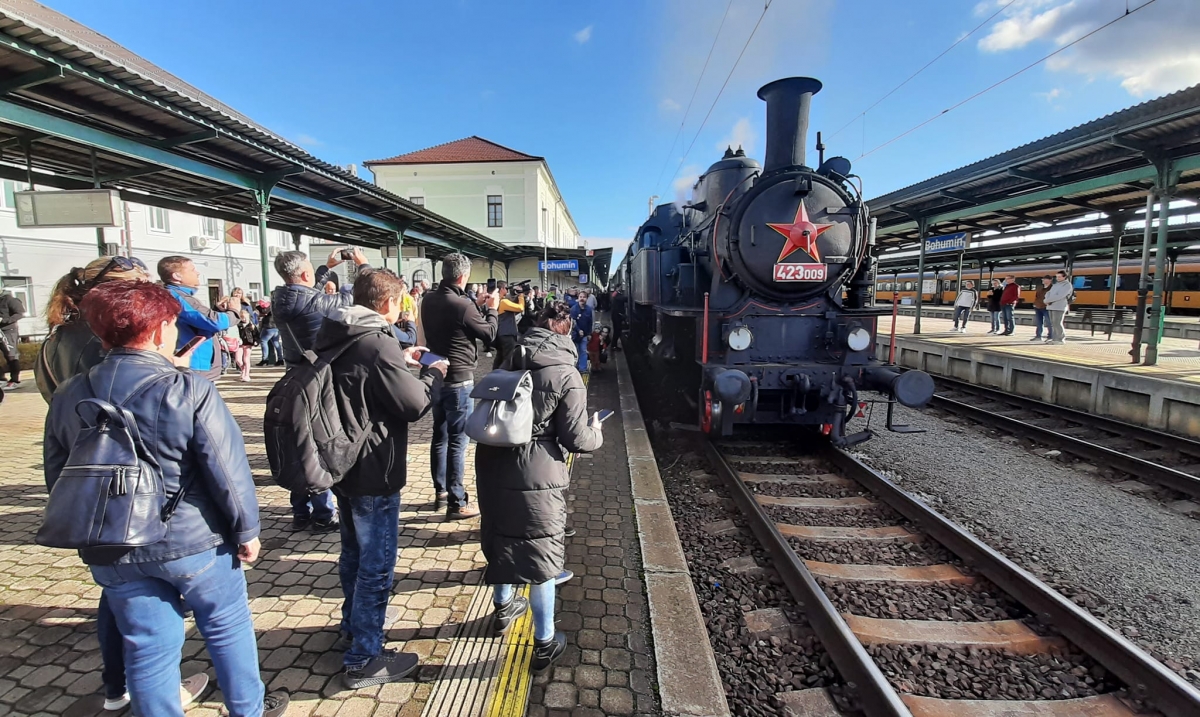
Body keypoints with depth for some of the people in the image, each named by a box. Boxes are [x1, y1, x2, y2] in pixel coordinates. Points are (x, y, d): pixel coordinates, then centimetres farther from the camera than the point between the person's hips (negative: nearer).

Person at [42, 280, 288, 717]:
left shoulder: (67, 398, -1)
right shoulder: (189, 390, -19)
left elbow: (58, 480, 9)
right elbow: (227, 469, -18)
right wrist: (246, 530, -6)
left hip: (113, 552, 4)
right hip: (193, 539, -4)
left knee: (147, 647, 16)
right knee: (227, 627, 17)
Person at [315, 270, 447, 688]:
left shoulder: (336, 338, 4)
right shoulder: (378, 345, -24)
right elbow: (414, 404, -20)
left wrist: (401, 361, 12)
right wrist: (432, 375, -3)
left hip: (342, 462, 10)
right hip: (373, 470, -10)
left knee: (354, 551, 26)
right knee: (377, 563, 4)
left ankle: (354, 622, 46)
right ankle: (363, 659, 17)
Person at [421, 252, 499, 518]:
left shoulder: (429, 299, 2)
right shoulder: (461, 305, -21)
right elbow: (489, 334, -8)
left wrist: (479, 306, 15)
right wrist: (491, 309, 6)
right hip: (458, 379, -8)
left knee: (440, 435, 17)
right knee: (458, 441, -1)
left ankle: (440, 491, 29)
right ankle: (456, 503, 5)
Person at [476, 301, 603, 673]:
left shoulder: (511, 363, 5)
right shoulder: (566, 375, -13)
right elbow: (575, 439, -12)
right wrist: (596, 432, 8)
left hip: (493, 464, 6)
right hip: (536, 477, -6)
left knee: (501, 538, 25)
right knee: (541, 555, 8)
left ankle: (503, 607, 50)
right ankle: (545, 643, 23)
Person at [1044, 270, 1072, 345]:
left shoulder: (1067, 285, -4)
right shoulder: (1056, 284, 20)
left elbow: (1059, 296, -16)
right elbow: (1048, 293, 13)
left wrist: (1048, 300, -11)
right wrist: (1047, 300, -8)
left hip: (1059, 307, -7)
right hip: (1051, 307, 7)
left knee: (1057, 323, -10)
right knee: (1053, 324, 7)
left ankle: (1061, 339, -2)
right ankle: (1054, 338, 9)